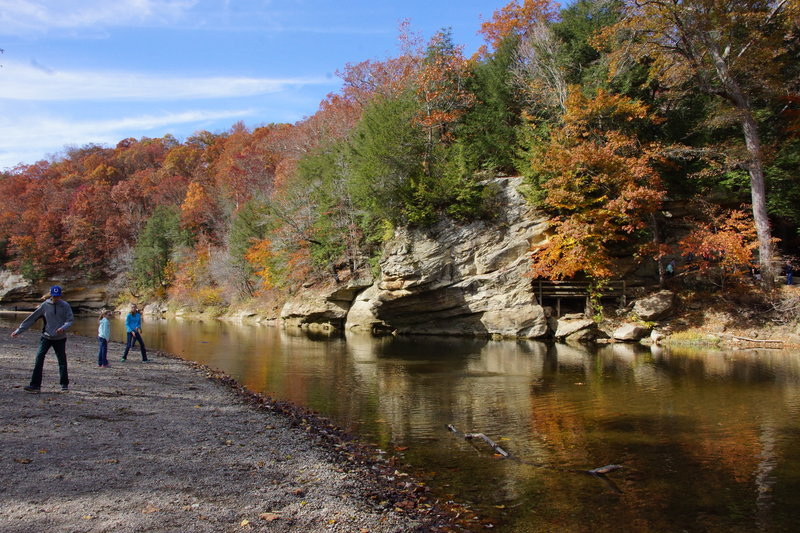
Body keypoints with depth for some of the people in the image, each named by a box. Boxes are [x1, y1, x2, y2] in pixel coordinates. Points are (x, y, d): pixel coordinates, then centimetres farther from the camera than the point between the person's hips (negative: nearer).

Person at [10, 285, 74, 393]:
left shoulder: (65, 306, -1)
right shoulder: (44, 305, 0)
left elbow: (70, 320, -5)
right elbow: (31, 319, 2)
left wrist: (63, 328, -25)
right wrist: (18, 330, 0)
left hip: (60, 338, -1)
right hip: (46, 337, 1)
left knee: (62, 362, 3)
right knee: (39, 359, -10)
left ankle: (65, 384, 14)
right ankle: (35, 385, -8)